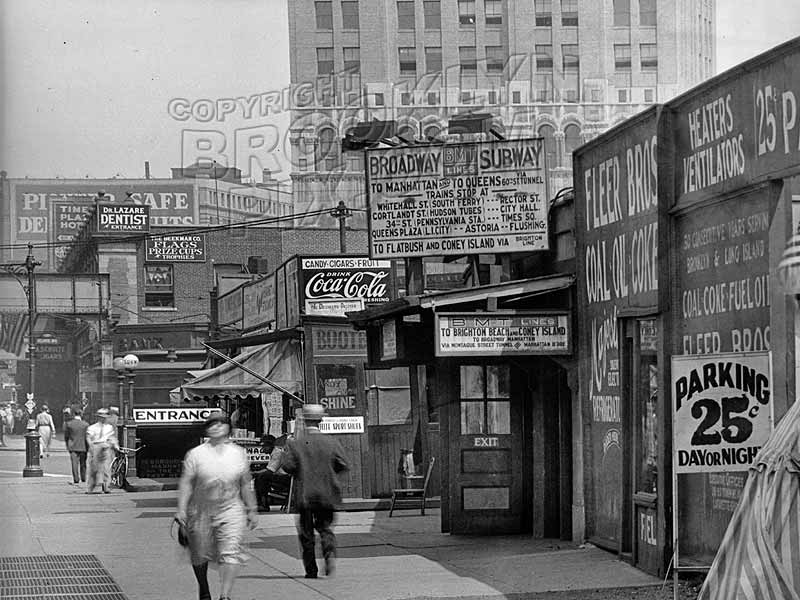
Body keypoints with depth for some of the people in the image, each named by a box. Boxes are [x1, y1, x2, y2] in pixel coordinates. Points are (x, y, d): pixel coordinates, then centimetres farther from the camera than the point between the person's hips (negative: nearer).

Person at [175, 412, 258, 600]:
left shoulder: (239, 454, 4)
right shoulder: (195, 454, -2)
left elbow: (245, 485, 12)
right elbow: (186, 483, -4)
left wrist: (251, 510, 14)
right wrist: (181, 509, -13)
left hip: (231, 509, 0)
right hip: (201, 512, 0)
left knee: (231, 552, -17)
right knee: (200, 555, 12)